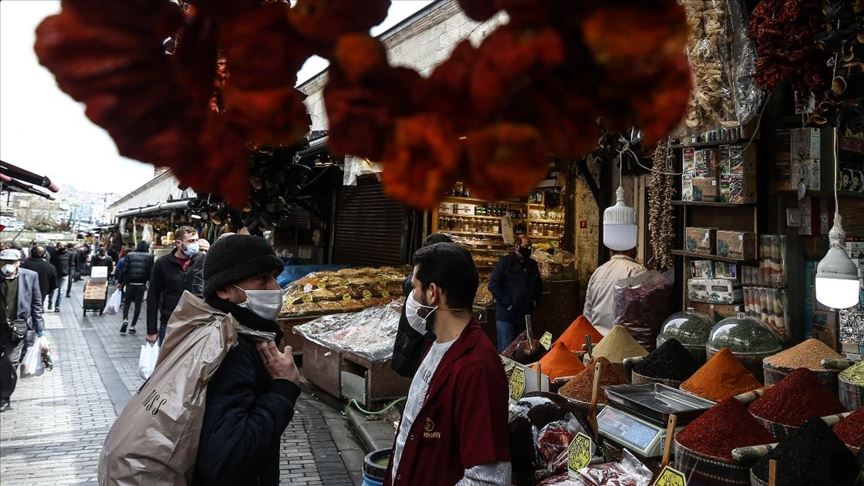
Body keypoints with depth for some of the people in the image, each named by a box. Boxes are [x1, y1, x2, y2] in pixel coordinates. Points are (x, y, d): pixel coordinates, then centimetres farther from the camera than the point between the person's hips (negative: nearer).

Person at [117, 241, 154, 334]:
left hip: (130, 284, 1)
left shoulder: (129, 255, 3)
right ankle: (132, 326, 7)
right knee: (138, 305, 8)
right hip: (141, 285, -1)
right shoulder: (149, 257, 0)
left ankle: (125, 320, -10)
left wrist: (120, 282, 4)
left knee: (126, 303, 14)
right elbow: (151, 272, -3)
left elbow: (124, 270, -1)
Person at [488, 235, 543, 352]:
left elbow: (539, 286, 26)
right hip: (506, 316, -6)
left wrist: (535, 301, 11)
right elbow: (493, 285, -12)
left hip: (525, 316, 6)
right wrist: (507, 303, -15)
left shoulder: (533, 265, 11)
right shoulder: (506, 262, -7)